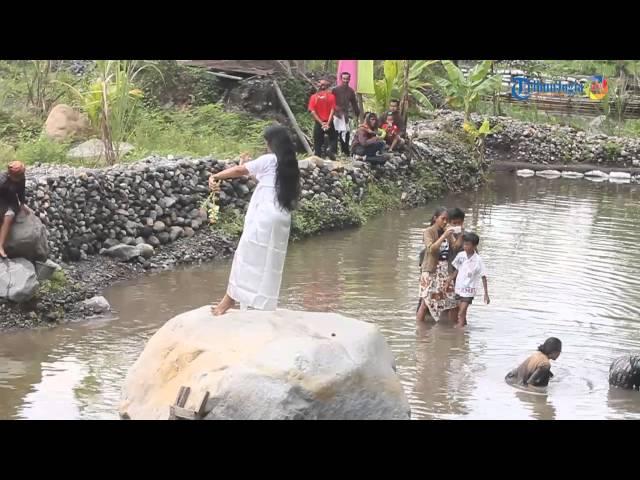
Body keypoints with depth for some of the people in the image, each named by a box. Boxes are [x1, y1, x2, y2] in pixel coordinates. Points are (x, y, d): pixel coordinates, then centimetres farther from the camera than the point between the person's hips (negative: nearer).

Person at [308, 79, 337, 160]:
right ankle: (330, 149, -10)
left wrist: (321, 123, -9)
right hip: (329, 122, -1)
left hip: (318, 123, 1)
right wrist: (328, 123, -12)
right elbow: (332, 110, -10)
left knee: (318, 142, 10)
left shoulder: (314, 97, -2)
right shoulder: (331, 96, -4)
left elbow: (313, 112, -8)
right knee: (333, 138, 16)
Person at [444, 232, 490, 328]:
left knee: (461, 313, -11)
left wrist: (486, 294, -11)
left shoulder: (478, 260, -13)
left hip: (469, 290, -5)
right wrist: (448, 281, 6)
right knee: (461, 313, 12)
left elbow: (483, 277, -10)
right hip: (459, 288, 5)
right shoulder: (460, 255, -1)